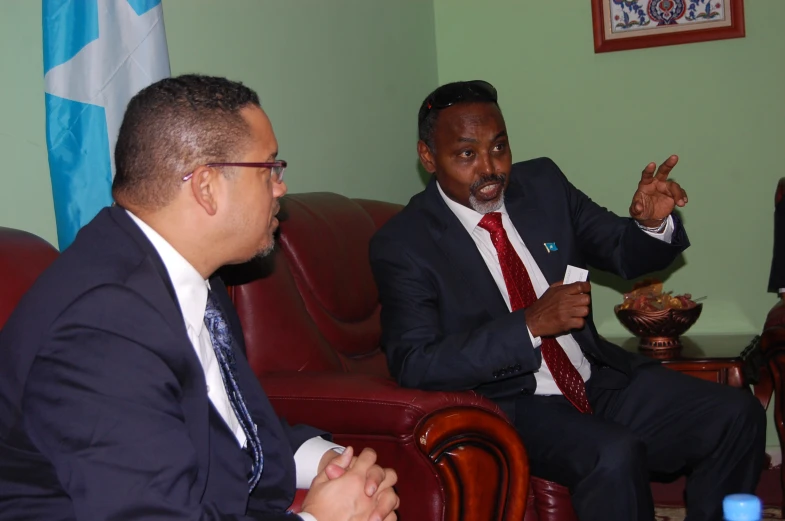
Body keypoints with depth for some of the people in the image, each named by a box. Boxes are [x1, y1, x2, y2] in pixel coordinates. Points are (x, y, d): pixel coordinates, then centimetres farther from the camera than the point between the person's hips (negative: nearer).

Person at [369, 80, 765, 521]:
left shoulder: (544, 183, 4)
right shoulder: (403, 244, -11)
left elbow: (624, 253, 13)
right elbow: (415, 365, -19)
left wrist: (653, 223, -12)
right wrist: (530, 325, -26)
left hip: (599, 380, 6)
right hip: (509, 405, -6)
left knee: (738, 416, -10)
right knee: (615, 456, -33)